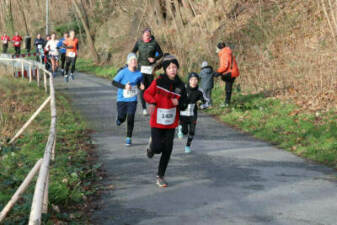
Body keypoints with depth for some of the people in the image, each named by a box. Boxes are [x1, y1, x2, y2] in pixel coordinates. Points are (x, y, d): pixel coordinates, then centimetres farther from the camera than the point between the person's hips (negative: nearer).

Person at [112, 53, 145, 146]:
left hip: (132, 100, 1)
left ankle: (129, 138, 4)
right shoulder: (123, 72, -12)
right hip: (122, 99, -1)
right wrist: (124, 86, -21)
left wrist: (141, 86, -6)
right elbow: (114, 82, -10)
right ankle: (119, 119, 39)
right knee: (121, 119, -1)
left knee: (130, 118, -9)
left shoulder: (139, 74, -1)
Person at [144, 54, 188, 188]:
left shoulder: (180, 86, -1)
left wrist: (178, 103, -16)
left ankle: (160, 177, 19)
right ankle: (151, 145, 31)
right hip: (157, 122, -3)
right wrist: (152, 102, -18)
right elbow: (147, 94, 2)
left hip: (171, 123, 3)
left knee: (167, 151, 5)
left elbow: (184, 105, 7)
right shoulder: (158, 82, -10)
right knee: (157, 148, -8)